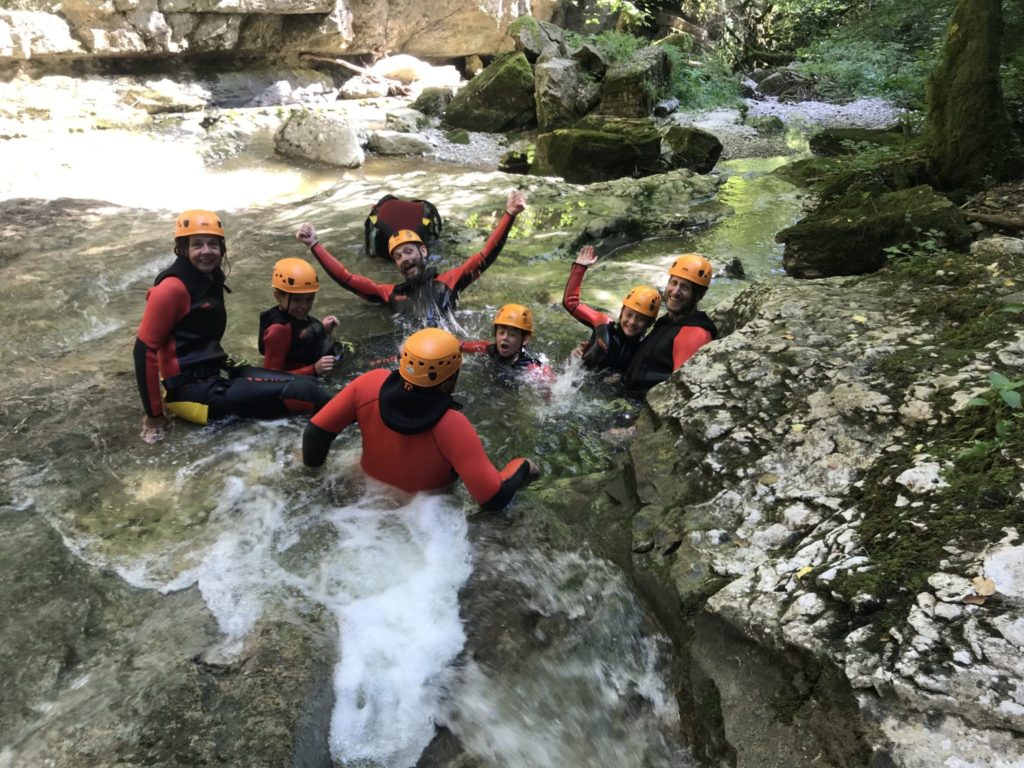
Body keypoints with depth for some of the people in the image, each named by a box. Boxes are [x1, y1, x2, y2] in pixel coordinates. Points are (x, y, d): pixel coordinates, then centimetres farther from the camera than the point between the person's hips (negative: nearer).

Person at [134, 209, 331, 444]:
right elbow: (145, 349, -16)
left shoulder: (211, 280, 11)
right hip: (193, 389, -9)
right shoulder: (173, 289, -15)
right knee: (299, 391, -18)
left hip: (216, 375, 9)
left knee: (305, 382, -5)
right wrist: (154, 415, -13)